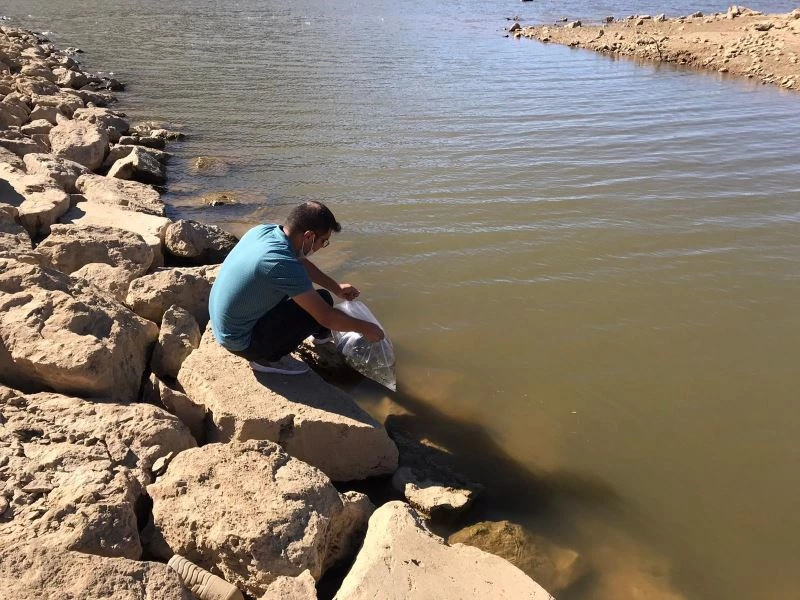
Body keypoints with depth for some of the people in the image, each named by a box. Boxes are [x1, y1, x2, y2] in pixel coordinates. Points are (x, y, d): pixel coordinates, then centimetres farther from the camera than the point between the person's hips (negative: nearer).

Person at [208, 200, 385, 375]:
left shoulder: (263, 230, -6)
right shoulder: (282, 264, -31)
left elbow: (302, 263, 15)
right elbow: (326, 317, -24)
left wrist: (336, 287, 20)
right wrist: (364, 327, -8)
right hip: (241, 343, -9)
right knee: (323, 300, -12)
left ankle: (321, 334, 31)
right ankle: (268, 358, -2)